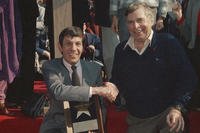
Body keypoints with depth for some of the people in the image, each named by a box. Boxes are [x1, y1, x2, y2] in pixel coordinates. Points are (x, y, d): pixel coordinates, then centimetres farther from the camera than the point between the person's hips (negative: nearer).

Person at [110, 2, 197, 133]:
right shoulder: (121, 50, 6)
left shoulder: (168, 42, -6)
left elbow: (187, 77, -9)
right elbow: (117, 80, 15)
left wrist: (177, 107, -19)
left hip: (167, 112, -3)